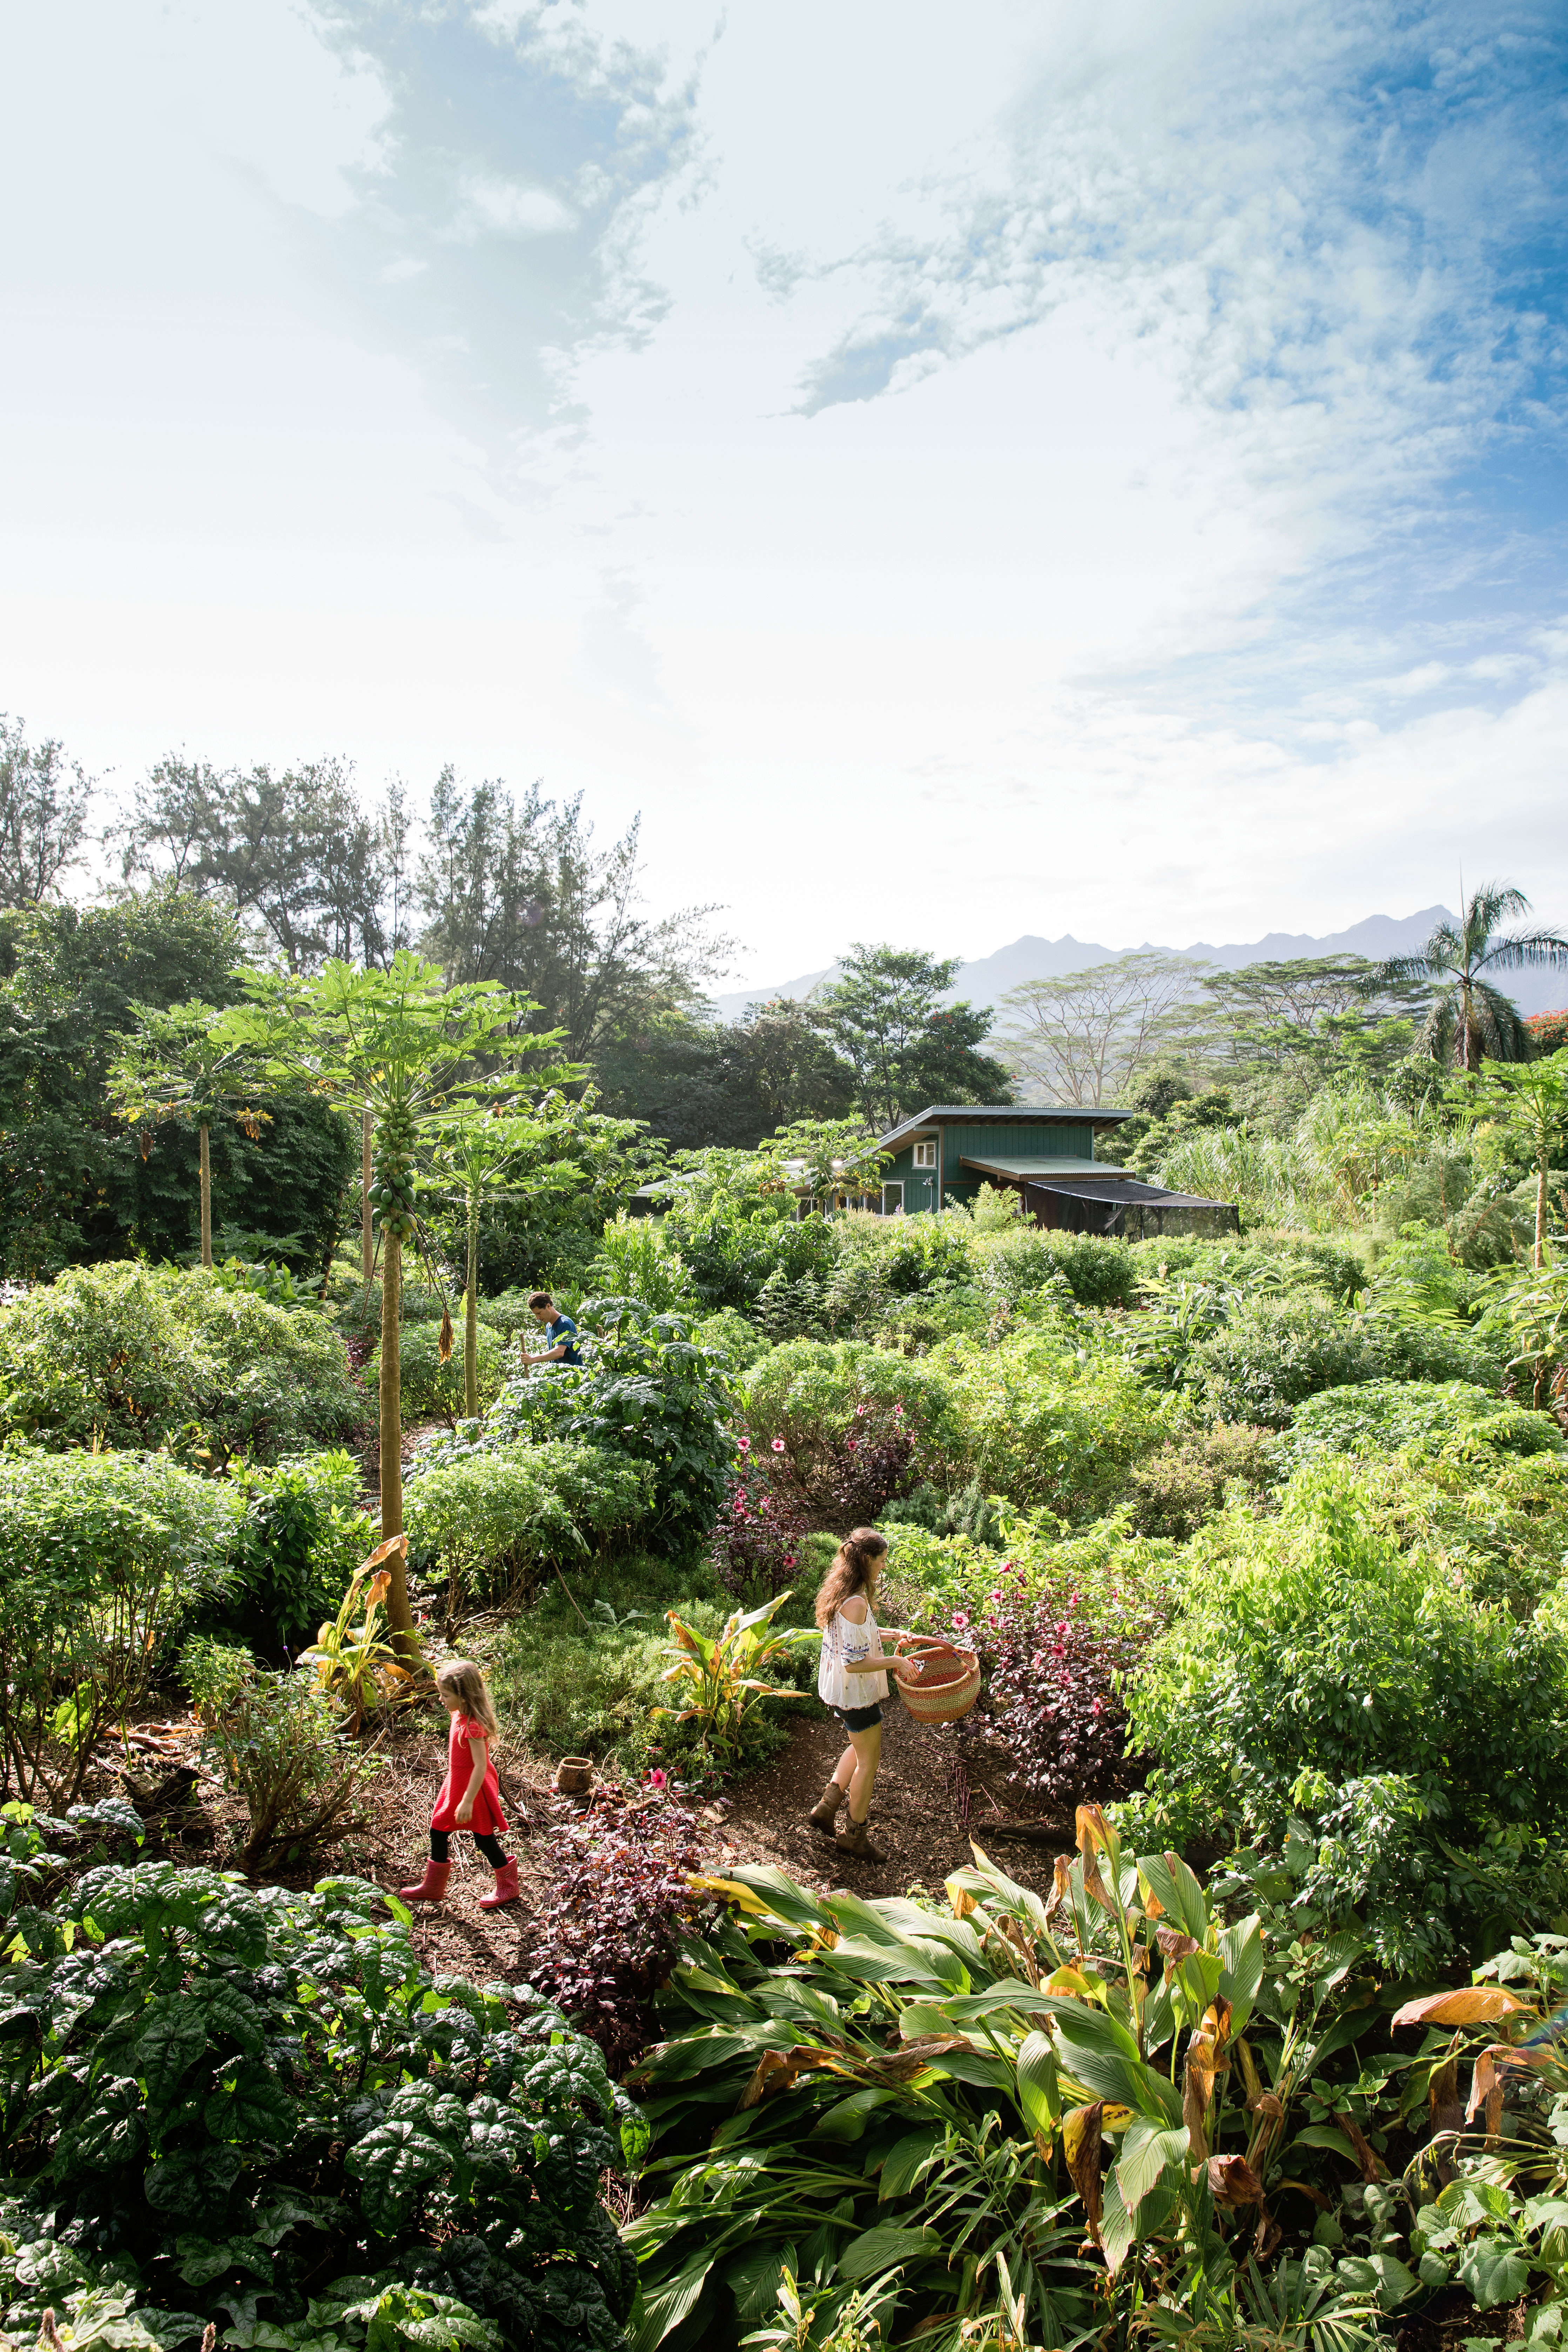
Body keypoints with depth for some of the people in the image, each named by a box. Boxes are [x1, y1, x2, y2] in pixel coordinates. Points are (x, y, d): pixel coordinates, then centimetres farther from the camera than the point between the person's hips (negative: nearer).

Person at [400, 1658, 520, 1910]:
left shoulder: (473, 1726, -30)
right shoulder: (459, 1716, -1)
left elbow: (481, 1766, -29)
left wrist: (468, 1801, -26)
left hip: (474, 1787, -9)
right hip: (457, 1783, 9)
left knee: (484, 1838, 6)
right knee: (438, 1830, 16)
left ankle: (508, 1887, 26)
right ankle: (433, 1886, 32)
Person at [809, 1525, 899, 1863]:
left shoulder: (841, 1593, 1)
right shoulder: (855, 1603, -29)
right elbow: (854, 1663, -30)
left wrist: (893, 1634, 14)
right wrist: (896, 1662, -22)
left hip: (840, 1687, 9)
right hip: (855, 1692, -9)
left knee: (861, 1748, 28)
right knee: (869, 1760, 8)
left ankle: (826, 1807, 32)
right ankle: (854, 1835, 23)